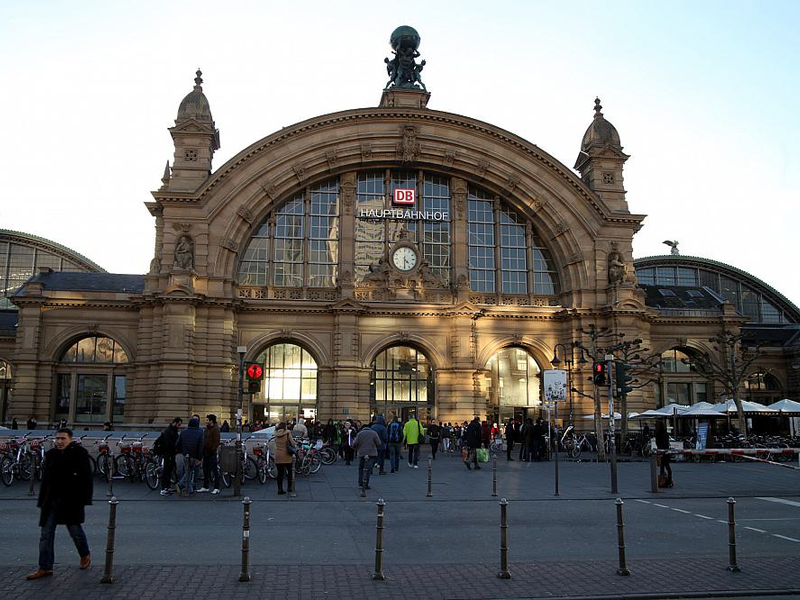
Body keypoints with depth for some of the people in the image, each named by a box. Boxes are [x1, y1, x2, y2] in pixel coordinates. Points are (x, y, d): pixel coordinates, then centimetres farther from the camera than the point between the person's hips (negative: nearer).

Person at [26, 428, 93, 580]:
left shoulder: (79, 453, -6)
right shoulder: (51, 454, 8)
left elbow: (86, 477, -9)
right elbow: (45, 478, 13)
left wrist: (84, 499, -14)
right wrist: (42, 501, 9)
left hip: (71, 501, -5)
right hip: (52, 500, 5)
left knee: (75, 530, 7)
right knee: (46, 534, 3)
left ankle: (85, 555, 31)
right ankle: (45, 568, 11)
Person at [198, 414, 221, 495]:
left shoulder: (215, 429, -11)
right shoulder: (207, 428, 16)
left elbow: (216, 441, -16)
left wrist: (213, 450, -20)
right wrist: (203, 449, 12)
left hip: (211, 453, -9)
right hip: (206, 452, 9)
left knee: (214, 470, -5)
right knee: (205, 470, 13)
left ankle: (216, 488, -1)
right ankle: (205, 487, 22)